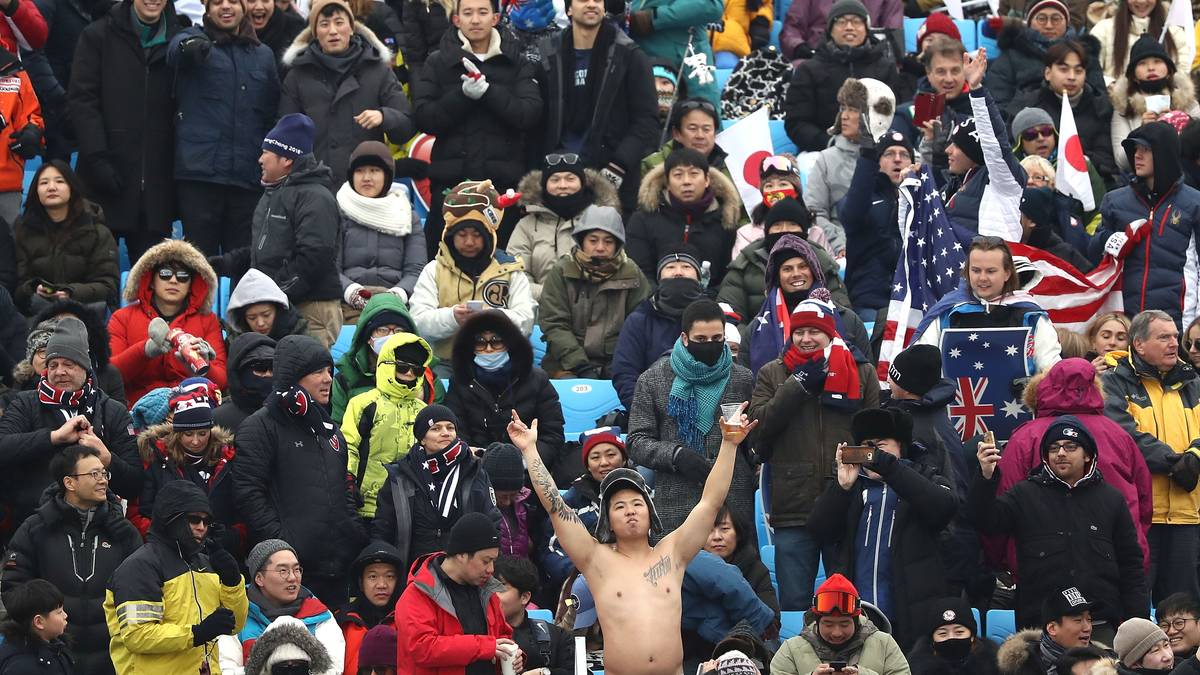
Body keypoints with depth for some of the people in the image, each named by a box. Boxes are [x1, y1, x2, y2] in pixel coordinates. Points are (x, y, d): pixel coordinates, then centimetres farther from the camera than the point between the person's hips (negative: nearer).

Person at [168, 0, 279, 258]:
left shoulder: (263, 55, 17)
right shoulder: (195, 39, 6)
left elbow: (273, 112, 23)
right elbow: (176, 49, -19)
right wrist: (191, 46, -43)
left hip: (248, 176, 3)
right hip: (200, 172, -3)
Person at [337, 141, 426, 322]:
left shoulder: (407, 216, 20)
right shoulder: (339, 213, 14)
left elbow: (416, 270, 10)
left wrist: (399, 293, -13)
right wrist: (350, 290, -17)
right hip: (350, 309, -1)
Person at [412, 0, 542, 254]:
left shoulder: (517, 64, 8)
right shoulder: (437, 63, 8)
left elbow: (530, 116, -6)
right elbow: (424, 119, -1)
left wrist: (487, 90, -16)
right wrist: (462, 94, -15)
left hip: (504, 180, 0)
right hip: (451, 179, 0)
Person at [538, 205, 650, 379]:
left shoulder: (631, 275, 7)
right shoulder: (561, 273, 4)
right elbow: (554, 324, -4)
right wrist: (581, 366, -15)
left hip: (616, 363, 1)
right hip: (568, 363, -1)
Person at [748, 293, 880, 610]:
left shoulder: (862, 373, 9)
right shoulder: (772, 374, 10)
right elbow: (760, 424, -5)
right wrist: (800, 383, -8)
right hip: (793, 507, 0)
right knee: (793, 602, 1)